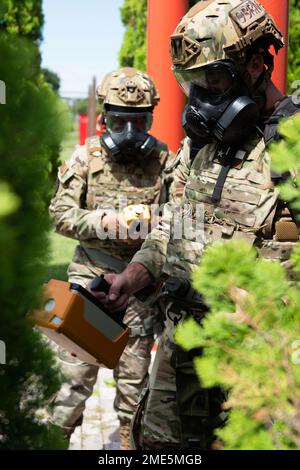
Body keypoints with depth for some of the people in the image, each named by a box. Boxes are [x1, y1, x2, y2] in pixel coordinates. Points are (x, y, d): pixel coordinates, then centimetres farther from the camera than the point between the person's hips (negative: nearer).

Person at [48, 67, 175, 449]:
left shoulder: (164, 161, 0)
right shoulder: (86, 156, 1)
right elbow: (60, 213, 0)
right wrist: (100, 220, -16)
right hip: (91, 274, 0)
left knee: (134, 374, 10)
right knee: (76, 367, 0)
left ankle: (131, 439, 25)